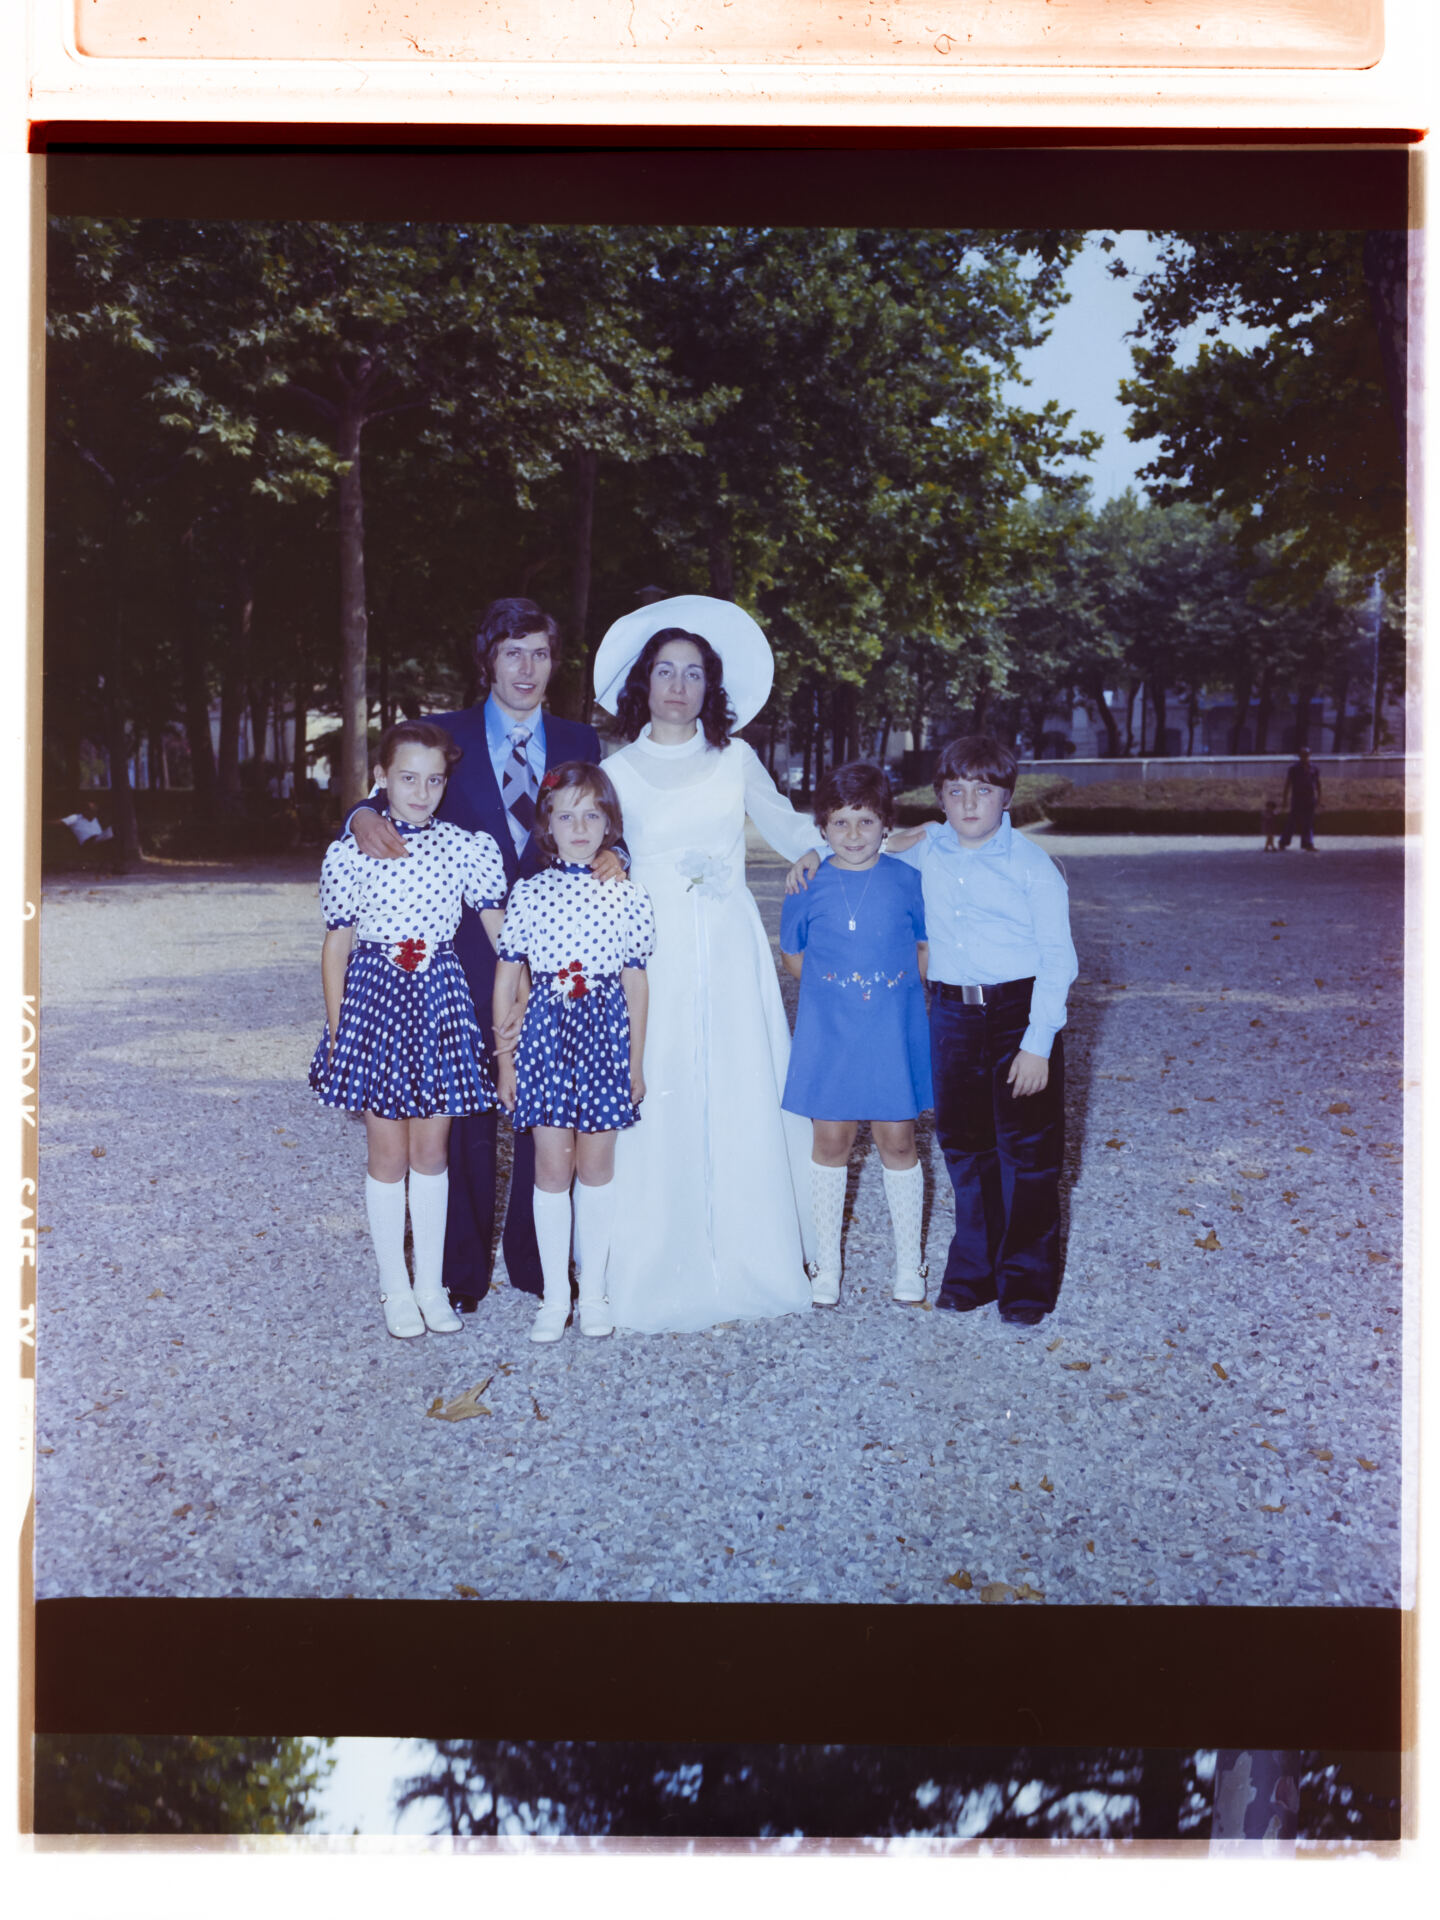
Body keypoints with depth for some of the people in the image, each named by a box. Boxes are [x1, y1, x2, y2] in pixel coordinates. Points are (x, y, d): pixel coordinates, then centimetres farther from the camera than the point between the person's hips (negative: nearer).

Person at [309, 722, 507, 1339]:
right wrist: (336, 1030, 0)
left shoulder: (469, 847, 0)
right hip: (375, 997, -1)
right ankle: (395, 1288, 21)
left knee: (431, 1149, 10)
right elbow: (337, 946, 2)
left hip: (441, 998, 1)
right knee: (388, 1152, 6)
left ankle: (431, 1284, 23)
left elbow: (501, 932, -1)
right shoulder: (351, 852, -2)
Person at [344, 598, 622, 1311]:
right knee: (466, 1116, 5)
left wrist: (611, 855, -18)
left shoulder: (580, 742, 10)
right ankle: (463, 1271, 18)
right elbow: (399, 800, -2)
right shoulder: (444, 736, 5)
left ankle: (535, 1262, 21)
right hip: (467, 953, -1)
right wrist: (365, 815, -25)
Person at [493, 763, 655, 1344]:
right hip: (544, 1029, 0)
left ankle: (594, 1290, 20)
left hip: (604, 1033, 1)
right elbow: (506, 979, 3)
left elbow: (635, 982, 5)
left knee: (597, 1162, 7)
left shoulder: (626, 894, 1)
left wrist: (636, 1061, 6)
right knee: (552, 1164, 2)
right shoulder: (528, 892, 0)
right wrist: (504, 1059, 2)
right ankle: (555, 1294, 14)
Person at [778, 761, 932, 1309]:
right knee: (830, 1141, 8)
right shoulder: (808, 886, -2)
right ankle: (826, 1264, 23)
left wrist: (899, 992, 0)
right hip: (827, 1036, 0)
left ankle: (908, 1264, 23)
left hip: (893, 1035, 0)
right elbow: (793, 955, 9)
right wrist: (836, 990, 2)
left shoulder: (907, 881, -3)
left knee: (897, 1141, 7)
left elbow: (926, 949, 8)